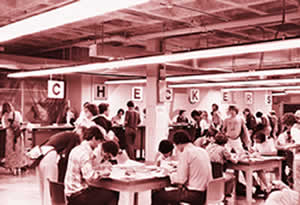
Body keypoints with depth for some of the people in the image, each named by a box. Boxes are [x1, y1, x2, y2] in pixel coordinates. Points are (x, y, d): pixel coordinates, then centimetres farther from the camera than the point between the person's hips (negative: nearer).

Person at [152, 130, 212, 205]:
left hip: (194, 194, -9)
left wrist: (170, 174, 4)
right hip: (205, 193, 9)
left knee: (156, 195, -2)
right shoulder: (203, 151, 11)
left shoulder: (185, 153, -12)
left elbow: (181, 179, -15)